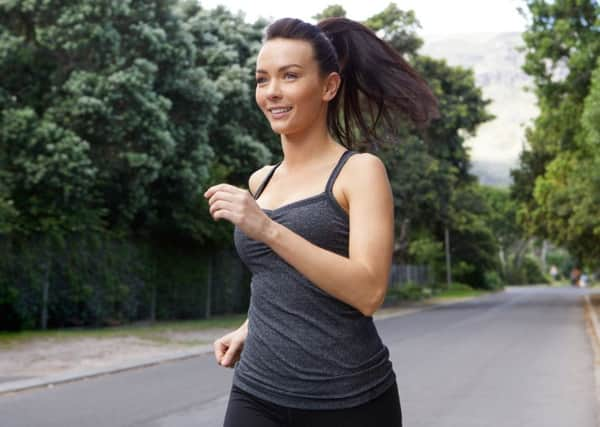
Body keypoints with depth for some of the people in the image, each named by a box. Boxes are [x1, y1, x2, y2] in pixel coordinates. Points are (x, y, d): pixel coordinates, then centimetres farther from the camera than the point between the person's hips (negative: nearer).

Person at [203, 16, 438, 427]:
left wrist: (266, 228, -23)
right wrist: (248, 327, 11)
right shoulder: (260, 181, 10)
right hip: (258, 393, 4)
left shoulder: (361, 170, -6)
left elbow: (368, 292, -18)